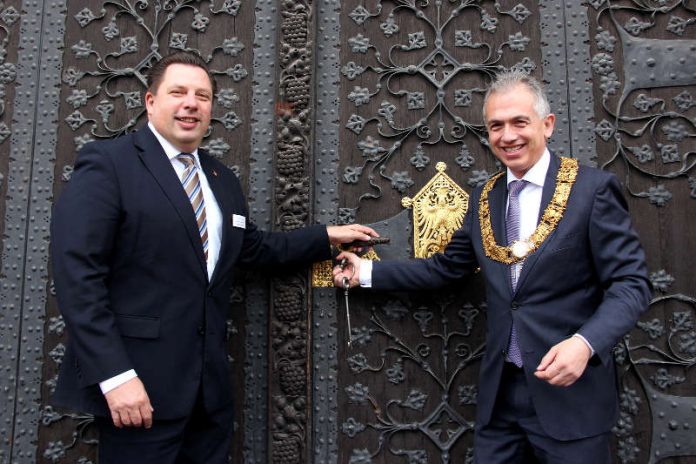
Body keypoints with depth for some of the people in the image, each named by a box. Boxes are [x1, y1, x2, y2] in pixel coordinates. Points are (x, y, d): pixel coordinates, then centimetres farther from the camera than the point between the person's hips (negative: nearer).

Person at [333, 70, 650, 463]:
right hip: (500, 392, 5)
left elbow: (631, 283, -10)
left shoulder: (593, 188, -8)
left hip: (571, 390, -4)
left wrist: (585, 343, -27)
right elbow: (445, 267, 14)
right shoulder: (485, 198, 8)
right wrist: (368, 272, 11)